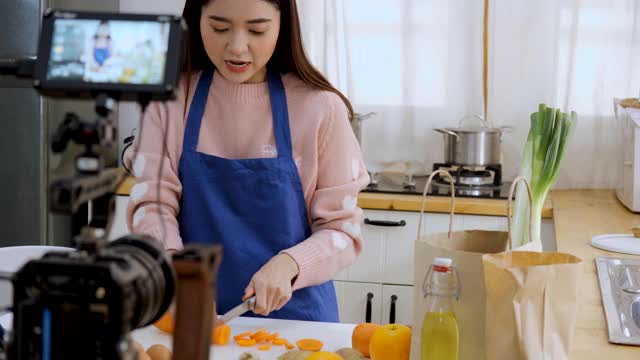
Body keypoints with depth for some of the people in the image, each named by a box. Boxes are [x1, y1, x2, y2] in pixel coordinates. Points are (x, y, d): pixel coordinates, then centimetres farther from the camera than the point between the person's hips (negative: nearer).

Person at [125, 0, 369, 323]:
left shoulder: (321, 108, -4)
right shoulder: (170, 100, 1)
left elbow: (342, 229, -2)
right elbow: (152, 204, -4)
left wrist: (288, 264, -21)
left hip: (292, 313, -1)